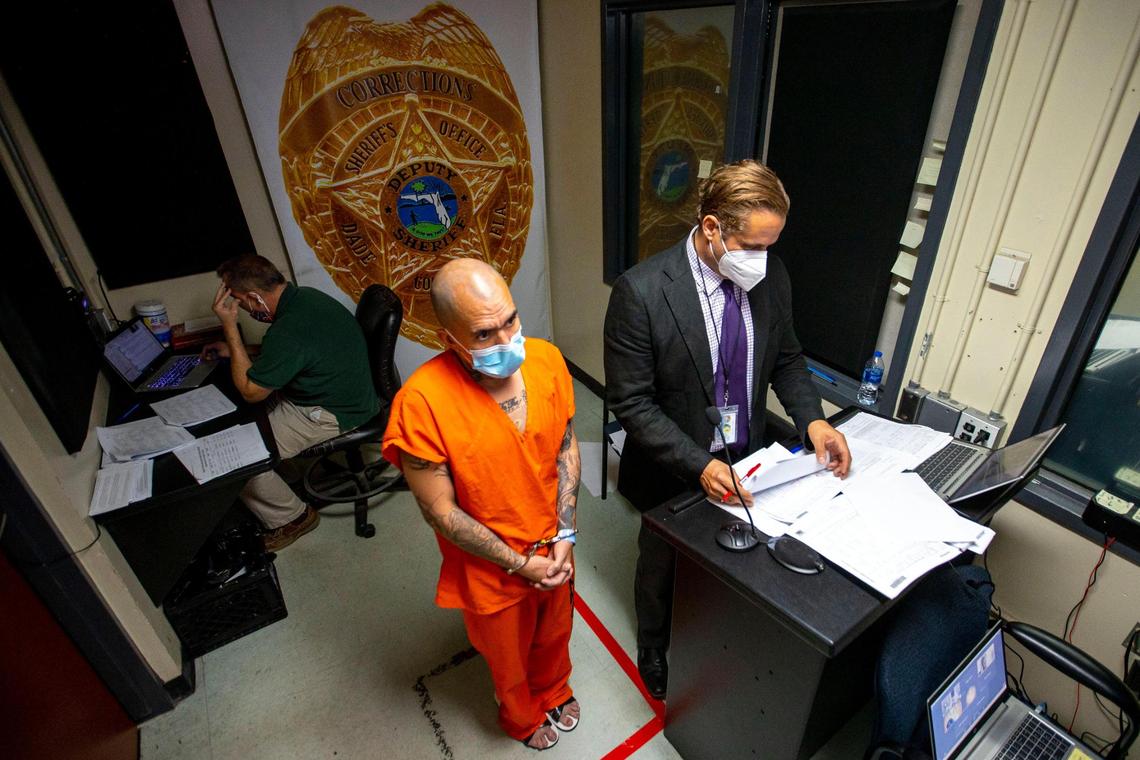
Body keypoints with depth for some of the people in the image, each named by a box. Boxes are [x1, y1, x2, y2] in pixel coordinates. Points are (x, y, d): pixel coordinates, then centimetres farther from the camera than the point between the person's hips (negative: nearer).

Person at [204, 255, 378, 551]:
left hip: (333, 415, -10)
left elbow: (250, 391, -15)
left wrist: (229, 327, -15)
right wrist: (232, 350, 13)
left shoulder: (289, 329, -30)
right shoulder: (304, 295, 0)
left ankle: (291, 518, 13)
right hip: (339, 393, 10)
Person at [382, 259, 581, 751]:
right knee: (509, 657, 27)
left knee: (554, 634, 32)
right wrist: (519, 564, -15)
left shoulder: (546, 359, -18)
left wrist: (565, 535, -9)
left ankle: (555, 692, 66)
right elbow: (441, 512, -22)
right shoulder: (421, 402, -31)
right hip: (490, 568, -3)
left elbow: (566, 448, -5)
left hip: (553, 548, 4)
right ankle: (523, 719, 61)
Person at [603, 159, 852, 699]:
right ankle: (654, 652, 54)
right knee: (663, 568, 22)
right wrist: (700, 466, -29)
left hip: (746, 461, 5)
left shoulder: (771, 276, -9)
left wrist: (812, 419, -13)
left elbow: (786, 359, 4)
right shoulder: (640, 291, -26)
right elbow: (631, 403, -23)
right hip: (675, 472, -4)